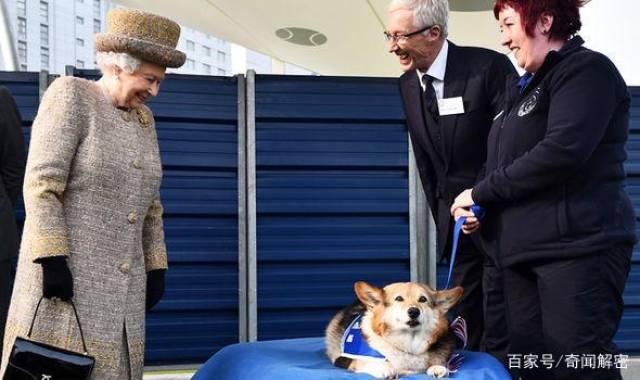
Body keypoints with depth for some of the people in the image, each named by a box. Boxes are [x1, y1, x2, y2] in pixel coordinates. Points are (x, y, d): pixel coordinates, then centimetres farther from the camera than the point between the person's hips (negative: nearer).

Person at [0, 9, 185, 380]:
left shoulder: (142, 119, 13)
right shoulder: (70, 96, -7)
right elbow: (41, 183, -15)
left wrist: (156, 268, 11)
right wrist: (52, 261, -20)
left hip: (121, 285, 7)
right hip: (66, 272, -7)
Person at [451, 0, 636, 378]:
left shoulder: (585, 69, -6)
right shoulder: (527, 86, 21)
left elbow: (563, 149, -21)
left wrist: (481, 192, -12)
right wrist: (479, 207, 7)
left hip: (577, 245, -9)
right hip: (525, 248, 9)